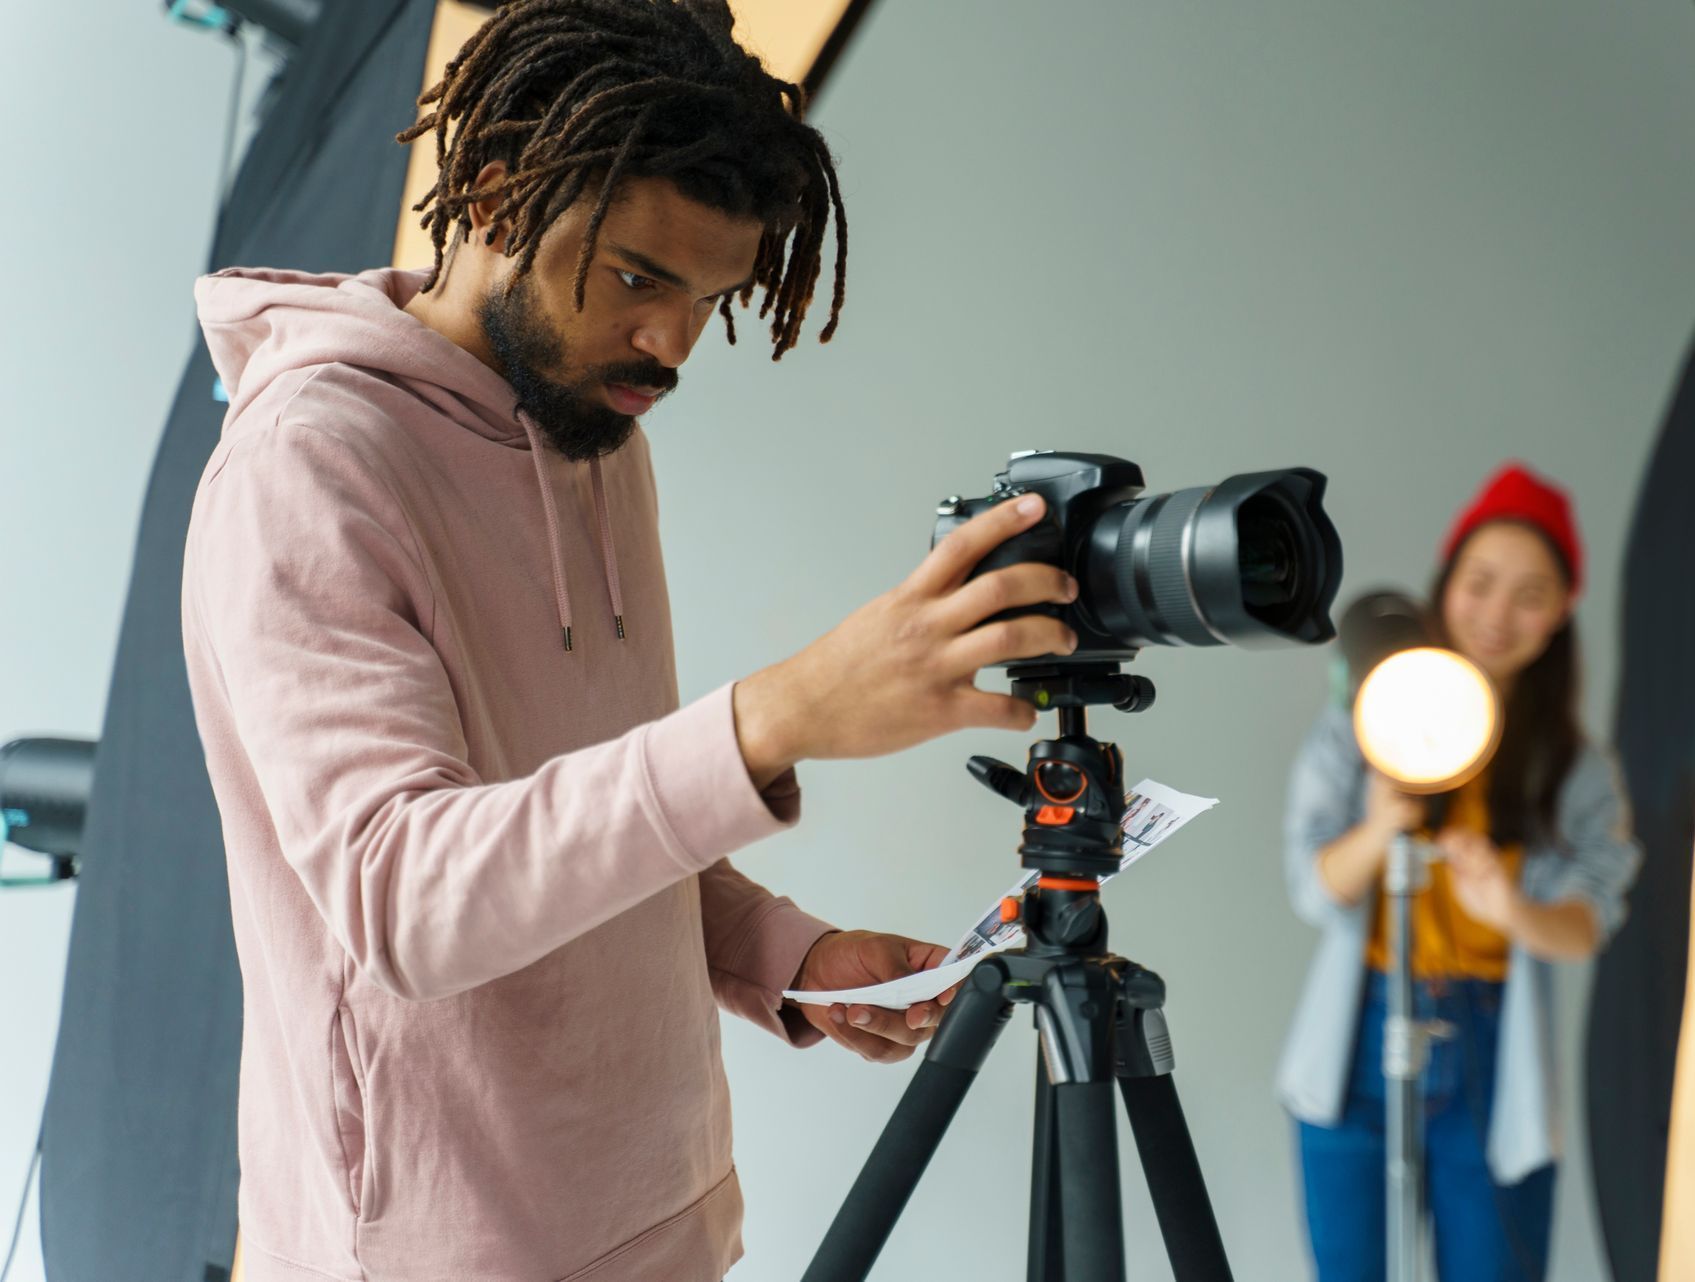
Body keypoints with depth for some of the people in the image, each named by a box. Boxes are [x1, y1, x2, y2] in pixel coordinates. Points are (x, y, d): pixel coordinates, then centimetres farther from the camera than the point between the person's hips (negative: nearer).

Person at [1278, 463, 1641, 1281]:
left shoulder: (1576, 769, 4)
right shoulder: (1358, 730, 2)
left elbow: (1587, 924, -7)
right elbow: (1315, 889, -5)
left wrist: (1514, 910, -29)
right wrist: (1380, 829, -25)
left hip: (1494, 1070, 1)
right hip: (1360, 1053, 0)